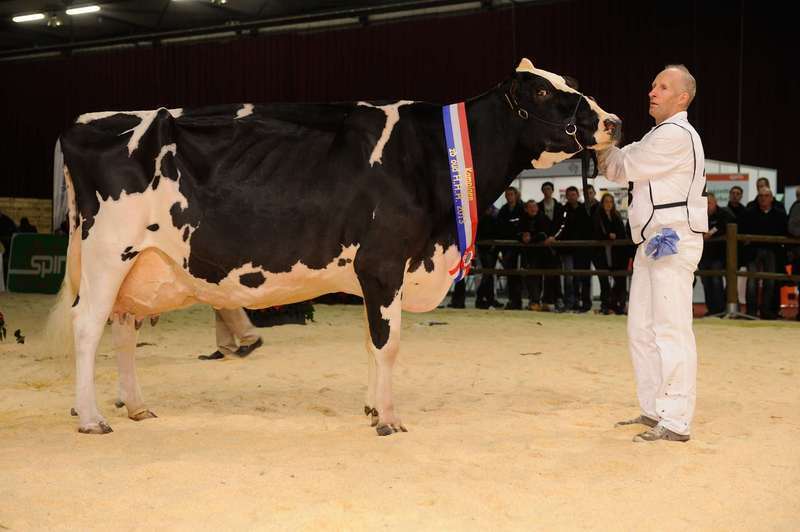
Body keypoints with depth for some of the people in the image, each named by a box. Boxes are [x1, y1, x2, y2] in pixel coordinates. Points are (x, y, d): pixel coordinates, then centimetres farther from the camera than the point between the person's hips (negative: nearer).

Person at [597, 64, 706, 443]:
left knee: (670, 330, -12)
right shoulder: (659, 135, 22)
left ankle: (676, 422, -11)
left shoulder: (677, 135, -11)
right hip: (653, 241, 11)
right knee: (642, 329, 13)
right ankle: (653, 410, 22)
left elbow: (626, 166, -10)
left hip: (674, 241, -11)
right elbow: (618, 170, 18)